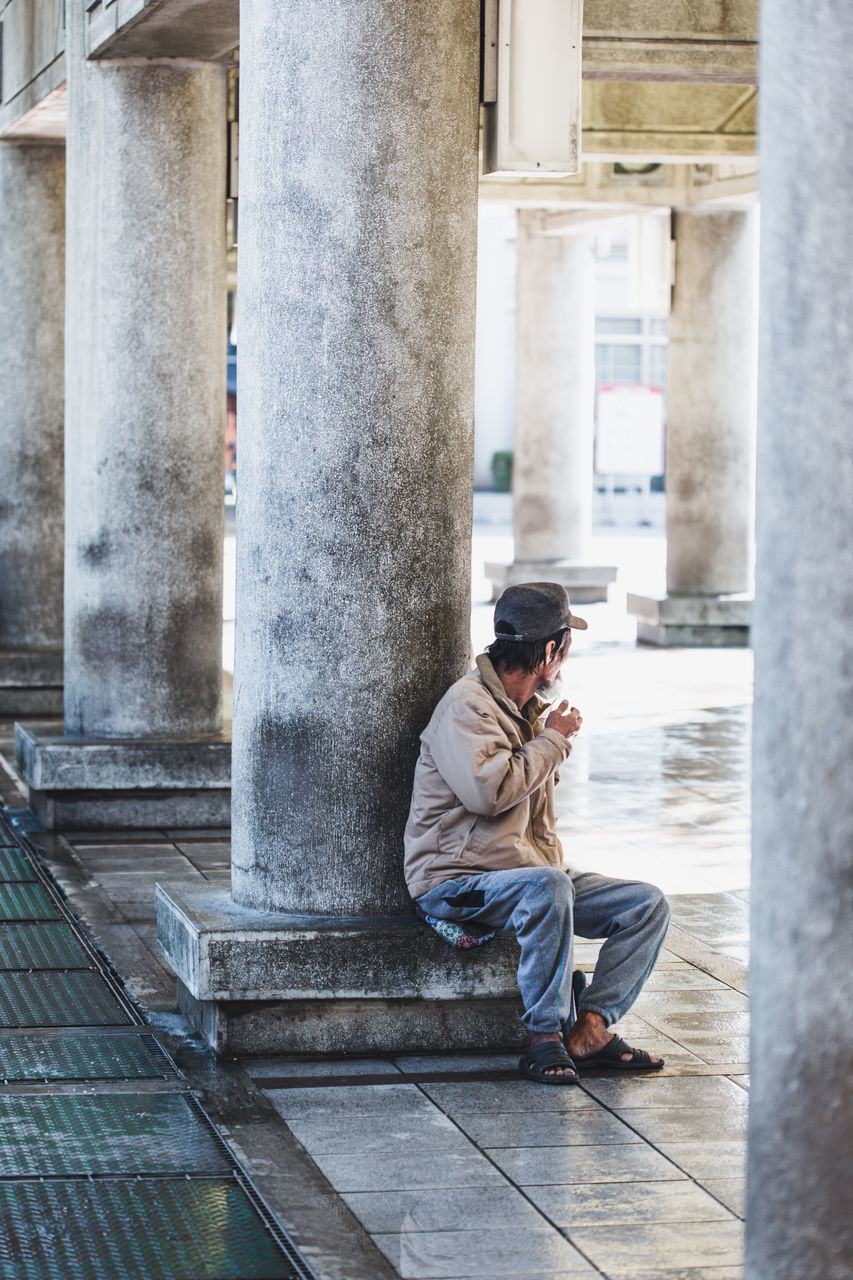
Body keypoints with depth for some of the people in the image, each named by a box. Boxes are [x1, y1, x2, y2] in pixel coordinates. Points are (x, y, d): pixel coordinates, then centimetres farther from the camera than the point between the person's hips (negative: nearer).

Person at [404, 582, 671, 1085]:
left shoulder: (530, 709, 18)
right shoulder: (468, 705, -12)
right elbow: (488, 790, -27)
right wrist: (554, 740, -14)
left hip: (533, 871, 9)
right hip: (456, 882, -9)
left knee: (648, 904, -6)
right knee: (547, 887, -39)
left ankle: (589, 1030, -19)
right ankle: (546, 1038, -28)